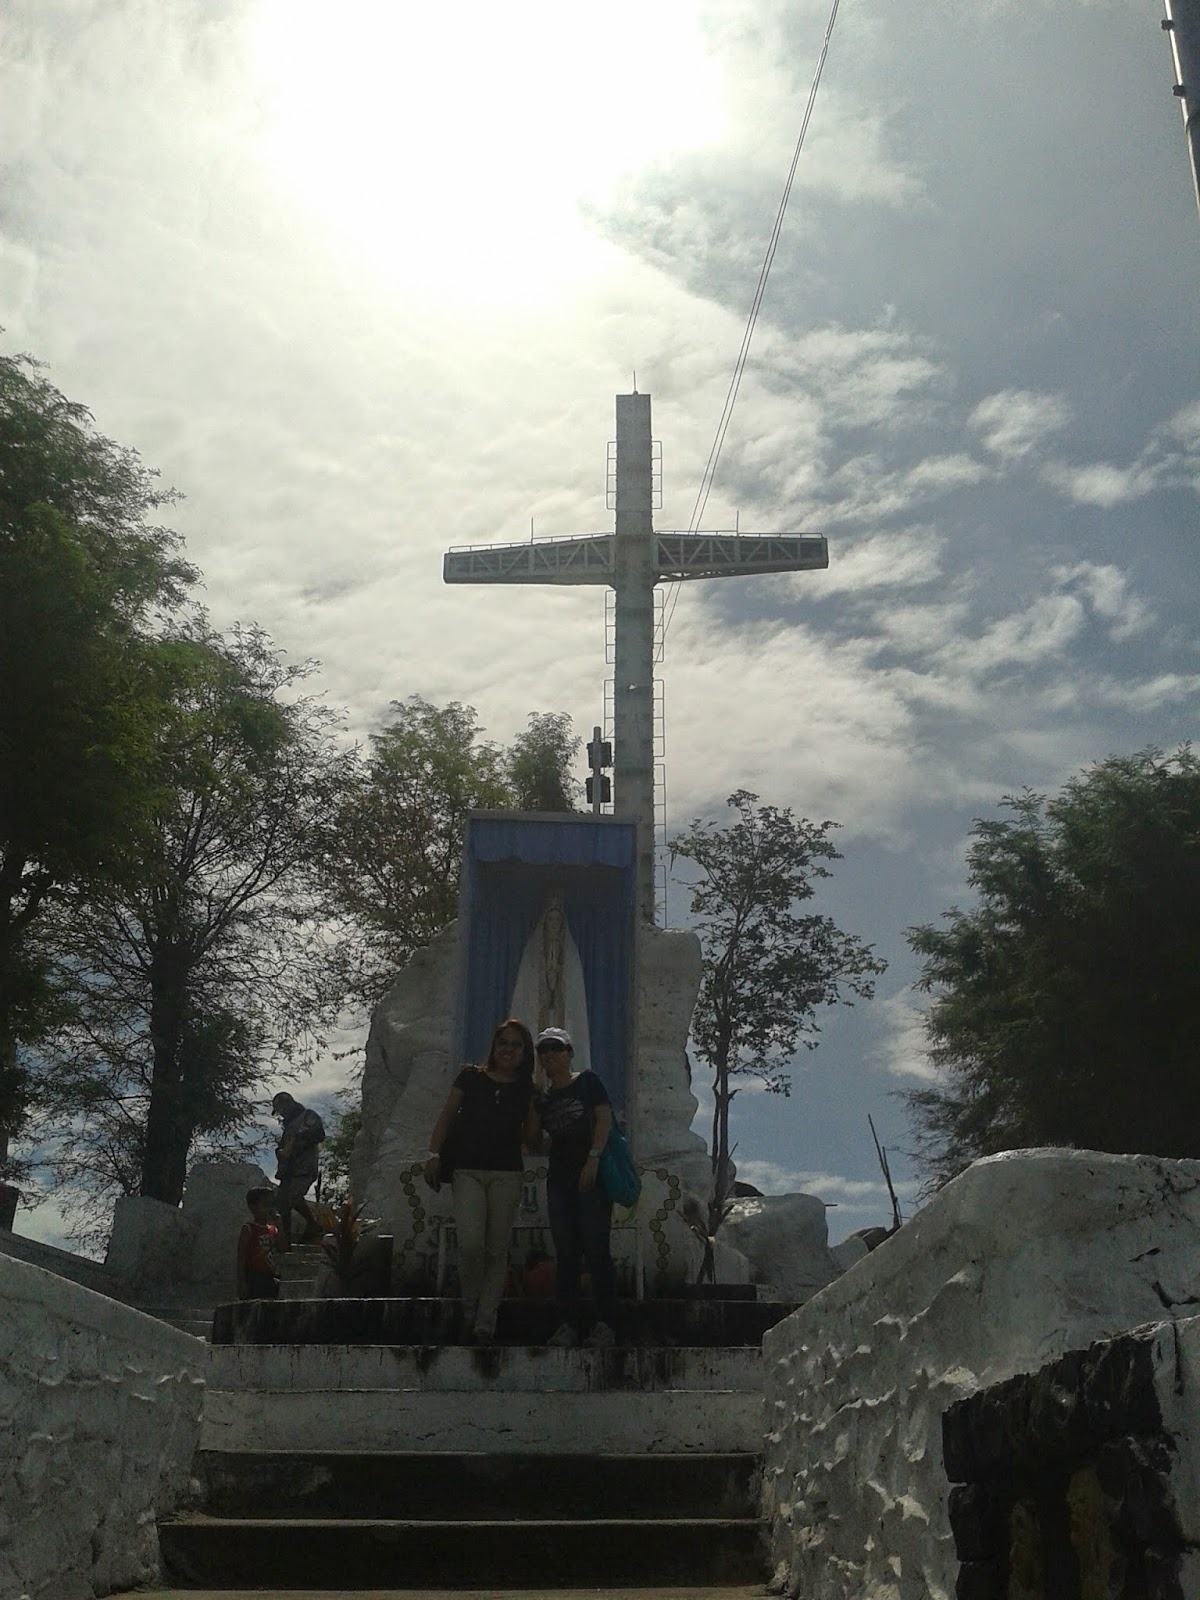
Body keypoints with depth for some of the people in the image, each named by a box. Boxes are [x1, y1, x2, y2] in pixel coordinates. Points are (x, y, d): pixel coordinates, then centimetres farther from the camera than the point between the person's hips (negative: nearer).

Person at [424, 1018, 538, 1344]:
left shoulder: (526, 1090, 10)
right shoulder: (471, 1078, 7)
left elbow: (530, 1138, 11)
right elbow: (447, 1116, 6)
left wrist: (536, 1108, -5)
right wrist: (434, 1154, -4)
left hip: (507, 1175, 2)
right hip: (468, 1171, -2)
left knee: (497, 1250, 1)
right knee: (470, 1243, -16)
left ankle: (485, 1323, 8)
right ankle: (469, 1307, 8)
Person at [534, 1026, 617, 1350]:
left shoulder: (587, 1082, 4)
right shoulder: (543, 1099, 17)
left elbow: (604, 1118, -7)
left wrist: (593, 1158, -17)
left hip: (593, 1176, -5)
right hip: (559, 1178, 5)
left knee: (596, 1250, -8)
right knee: (566, 1254, 4)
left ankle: (604, 1325, -7)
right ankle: (568, 1324, 6)